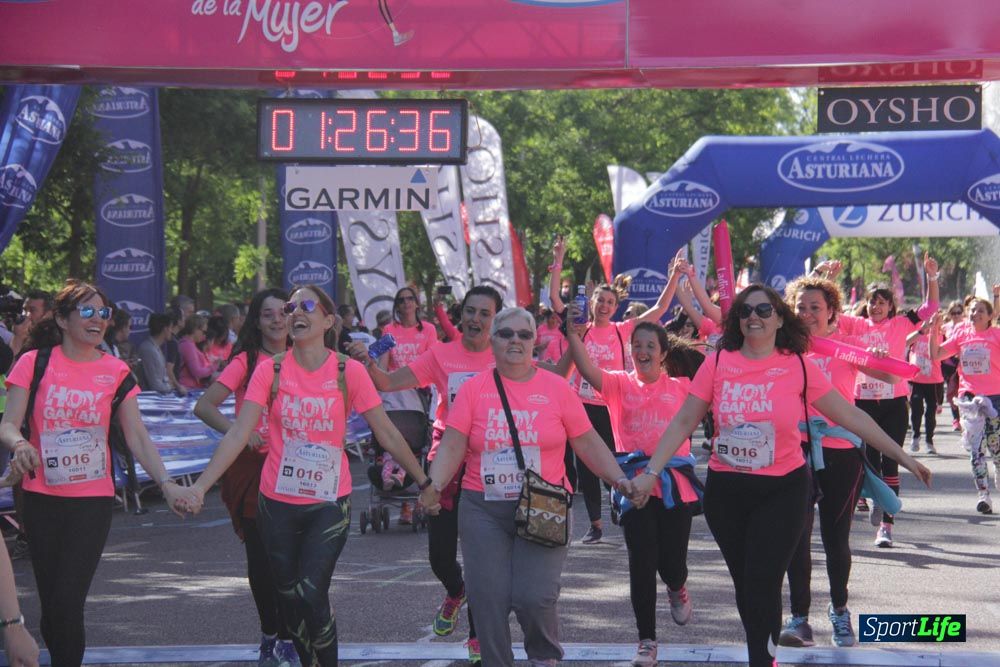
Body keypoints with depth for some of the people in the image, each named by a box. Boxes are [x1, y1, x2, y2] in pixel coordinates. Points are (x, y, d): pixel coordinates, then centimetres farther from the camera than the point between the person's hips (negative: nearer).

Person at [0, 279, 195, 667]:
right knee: (51, 602, 6)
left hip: (93, 499, -1)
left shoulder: (115, 372, 2)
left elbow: (137, 437, 0)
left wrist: (165, 482, -13)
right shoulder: (34, 362, -2)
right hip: (42, 499, 1)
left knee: (67, 602, -11)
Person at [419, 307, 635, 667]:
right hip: (484, 509, 1)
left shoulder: (556, 388, 3)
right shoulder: (474, 389, 4)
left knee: (535, 595, -12)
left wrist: (619, 480, -4)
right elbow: (452, 445, -2)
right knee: (489, 599, -2)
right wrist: (434, 485, -17)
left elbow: (588, 443, 6)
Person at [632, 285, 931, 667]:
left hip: (781, 491, -2)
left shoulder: (799, 367, -6)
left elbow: (851, 416, -2)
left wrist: (903, 457, -2)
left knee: (762, 586, -9)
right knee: (744, 585, 13)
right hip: (726, 490, 2)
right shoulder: (718, 363, -4)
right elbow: (683, 422, -1)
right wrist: (651, 472, -8)